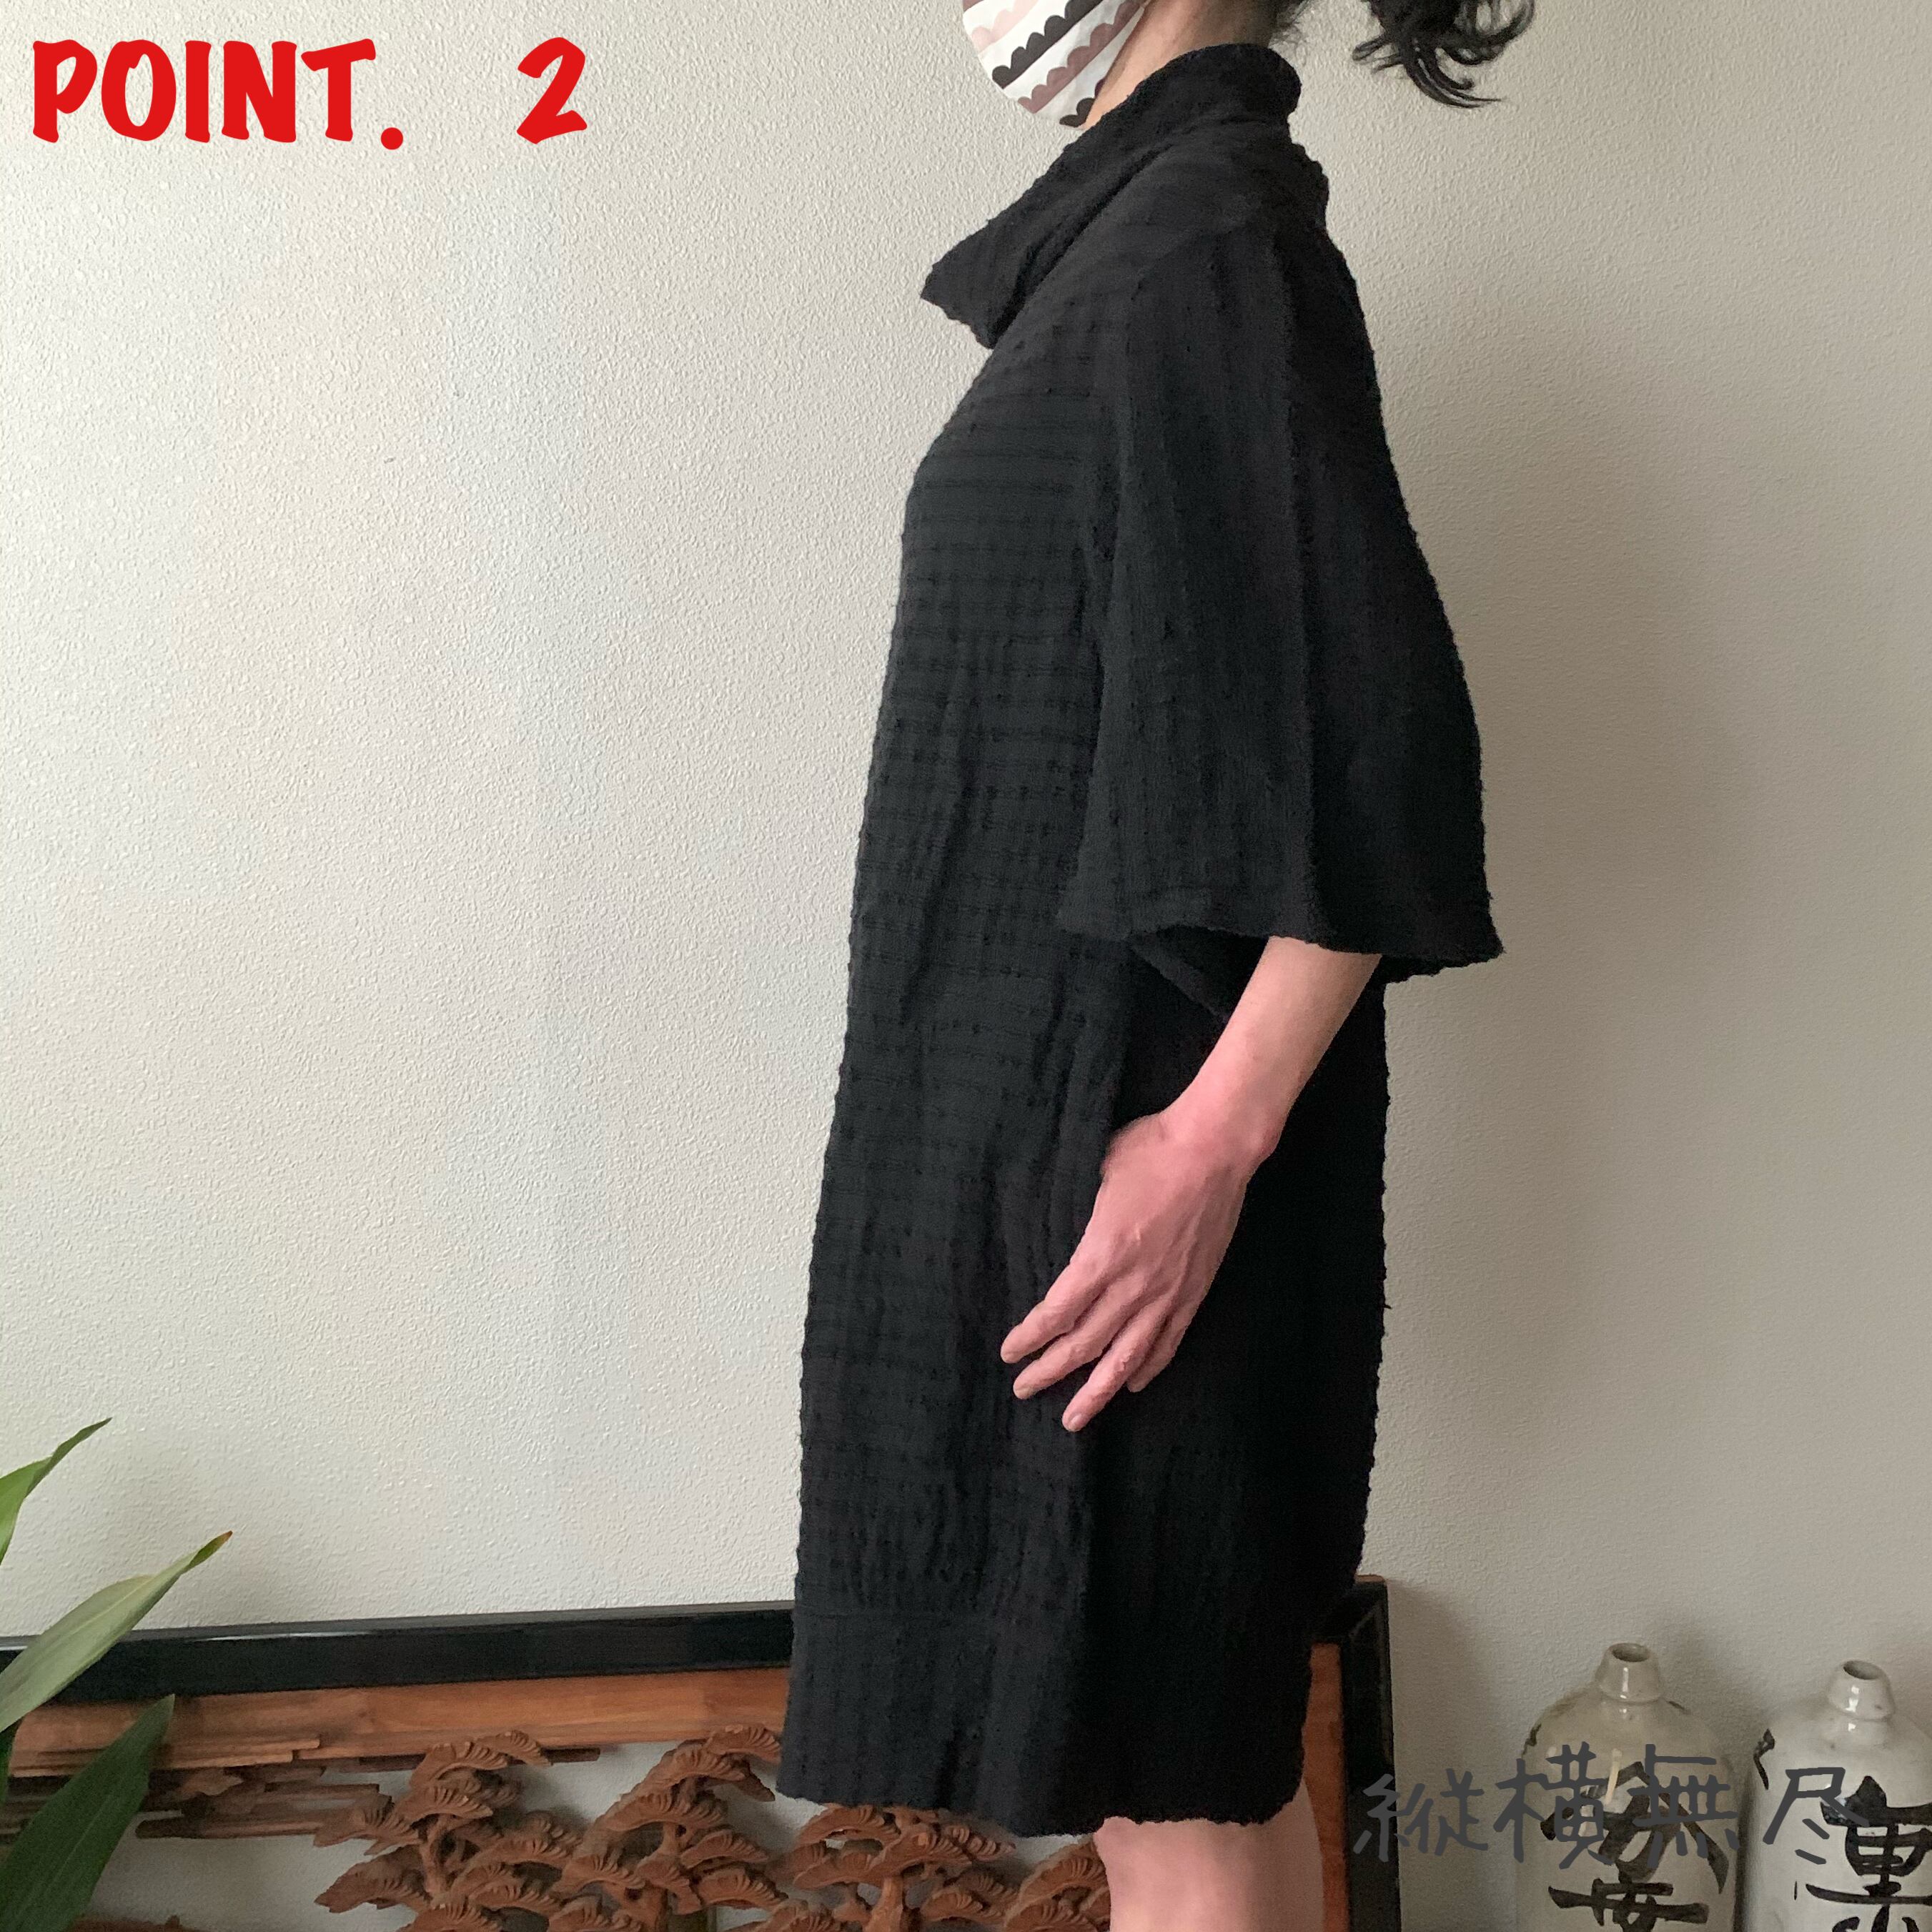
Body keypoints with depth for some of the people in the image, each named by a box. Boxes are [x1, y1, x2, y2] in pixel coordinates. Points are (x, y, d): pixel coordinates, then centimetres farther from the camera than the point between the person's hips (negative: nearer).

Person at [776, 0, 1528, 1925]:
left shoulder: (1207, 244, -15)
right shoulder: (1149, 228, 13)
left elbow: (1373, 746, -22)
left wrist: (1215, 1137, -23)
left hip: (1121, 1116, -9)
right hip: (1050, 1084, 9)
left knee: (1168, 1760, 2)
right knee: (1179, 1731, 18)